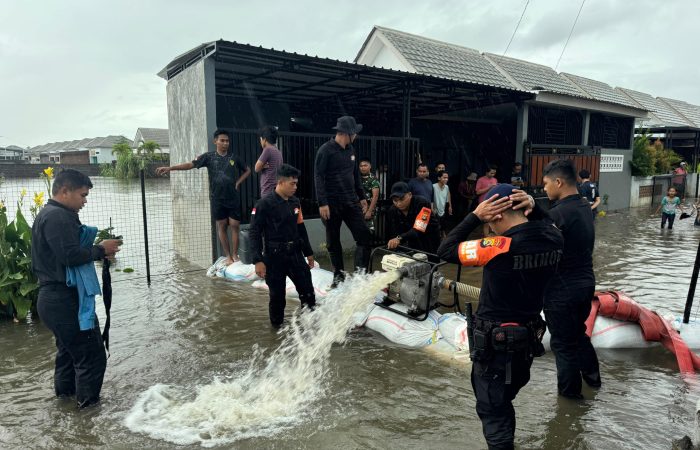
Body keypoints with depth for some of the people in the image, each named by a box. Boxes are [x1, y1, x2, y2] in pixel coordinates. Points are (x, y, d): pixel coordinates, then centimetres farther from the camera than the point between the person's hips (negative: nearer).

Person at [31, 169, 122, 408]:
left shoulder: (49, 215, 17)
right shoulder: (58, 217, -17)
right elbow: (71, 256, -26)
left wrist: (99, 250, 4)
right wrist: (101, 249, -12)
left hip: (55, 297, 11)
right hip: (65, 300, -11)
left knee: (69, 350, 24)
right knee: (92, 354, -4)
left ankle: (65, 393, 38)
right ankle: (88, 405, 4)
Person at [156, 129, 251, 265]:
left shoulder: (234, 157, 3)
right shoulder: (209, 156, 0)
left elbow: (247, 170, 15)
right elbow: (190, 164, -8)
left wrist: (238, 183, 3)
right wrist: (170, 168, -17)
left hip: (233, 198, 0)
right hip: (217, 198, 0)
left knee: (235, 225, -1)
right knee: (221, 226, 5)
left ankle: (235, 255, 7)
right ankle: (228, 256, 13)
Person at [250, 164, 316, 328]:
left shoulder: (295, 202, 8)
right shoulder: (264, 204, -12)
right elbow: (255, 233, -13)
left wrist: (308, 253, 19)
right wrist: (258, 260, -19)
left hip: (295, 254, 6)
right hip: (275, 257, -5)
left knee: (308, 290, 5)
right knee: (277, 295, 6)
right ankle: (277, 325, 25)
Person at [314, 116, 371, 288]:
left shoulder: (350, 149, 11)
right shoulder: (326, 150, -10)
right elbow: (319, 177, -13)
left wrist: (361, 197, 17)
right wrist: (322, 203, -19)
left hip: (351, 202, 5)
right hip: (332, 204, -5)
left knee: (364, 235, -5)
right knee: (333, 241, 7)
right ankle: (338, 274, 22)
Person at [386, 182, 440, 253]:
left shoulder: (423, 204, -27)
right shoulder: (392, 211, -11)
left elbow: (418, 229, -40)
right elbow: (395, 233, -9)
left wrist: (400, 238, -53)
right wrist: (393, 242, -30)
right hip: (412, 244, 4)